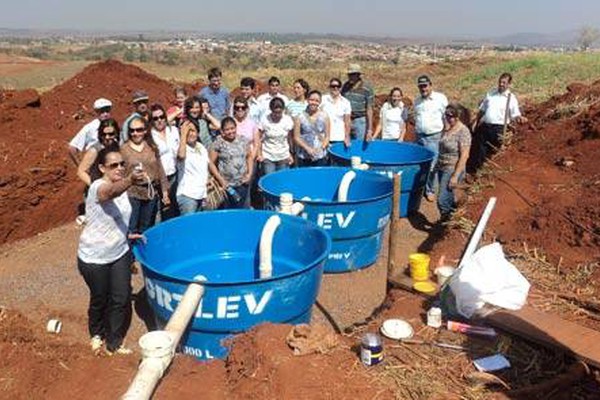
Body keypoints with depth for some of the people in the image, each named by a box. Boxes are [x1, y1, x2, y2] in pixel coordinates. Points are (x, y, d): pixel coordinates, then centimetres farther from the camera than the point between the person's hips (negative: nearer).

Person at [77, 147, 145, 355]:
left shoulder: (121, 187, 1)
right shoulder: (98, 187, -23)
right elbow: (112, 192, -50)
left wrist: (126, 236, 4)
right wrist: (130, 180, -68)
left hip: (119, 254, 6)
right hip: (94, 258, -6)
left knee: (122, 299, 4)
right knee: (100, 300, 14)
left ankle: (114, 343, 23)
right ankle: (96, 334, 43)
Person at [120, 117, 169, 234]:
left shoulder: (152, 148, 6)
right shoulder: (123, 149, -4)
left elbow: (160, 170, 9)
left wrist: (165, 191, 8)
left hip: (151, 193, 4)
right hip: (131, 194, -3)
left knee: (146, 229, 14)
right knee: (131, 230, -1)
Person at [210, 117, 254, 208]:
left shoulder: (243, 140, 2)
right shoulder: (218, 143, -9)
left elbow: (250, 156, 12)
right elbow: (211, 163, -6)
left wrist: (249, 173, 2)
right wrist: (220, 179, -10)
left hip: (242, 183, 3)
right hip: (226, 184, -3)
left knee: (240, 209, 11)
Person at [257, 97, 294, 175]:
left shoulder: (288, 120, -6)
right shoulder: (265, 120, -10)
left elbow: (289, 139, 4)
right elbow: (259, 138, -4)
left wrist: (290, 154, 6)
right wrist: (259, 154, -11)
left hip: (284, 158, 2)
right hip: (268, 157, -1)